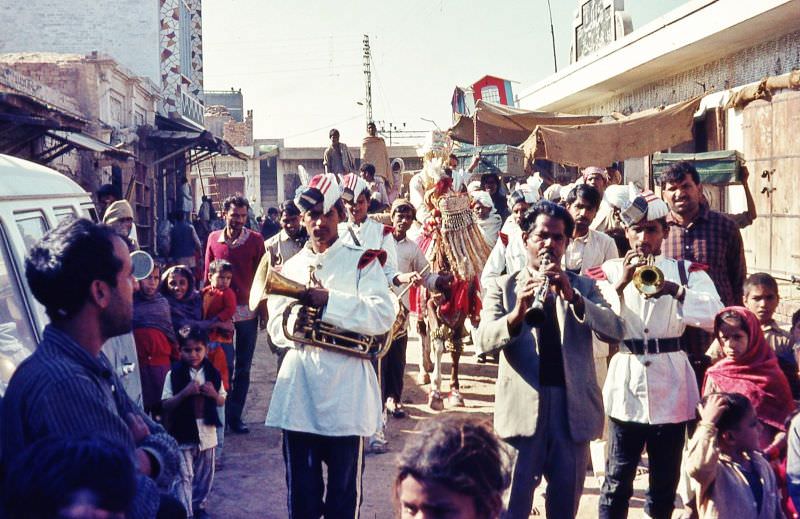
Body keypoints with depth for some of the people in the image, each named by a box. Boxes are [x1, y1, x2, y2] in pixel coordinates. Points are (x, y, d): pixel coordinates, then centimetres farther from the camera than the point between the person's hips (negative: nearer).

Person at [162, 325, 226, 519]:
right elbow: (165, 404, -10)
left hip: (207, 432, 4)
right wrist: (185, 392, -24)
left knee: (204, 475, 18)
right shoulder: (174, 374, -10)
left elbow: (222, 401, 8)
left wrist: (214, 394, -14)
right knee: (184, 477, -6)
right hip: (183, 434, -4)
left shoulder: (212, 373, -1)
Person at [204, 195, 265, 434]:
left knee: (243, 367, 8)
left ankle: (235, 415, 19)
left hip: (247, 311, 0)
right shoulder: (214, 239, 3)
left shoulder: (255, 240, -2)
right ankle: (220, 414, 17)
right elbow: (207, 275, 9)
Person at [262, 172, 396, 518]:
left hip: (346, 392, -3)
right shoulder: (290, 267, 14)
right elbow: (276, 329, 7)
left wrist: (329, 301, -18)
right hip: (298, 390, 3)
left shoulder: (362, 260, 2)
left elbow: (383, 315, -13)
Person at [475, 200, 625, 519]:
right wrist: (517, 312, -29)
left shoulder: (583, 287, 10)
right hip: (522, 407, -2)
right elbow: (483, 341, -10)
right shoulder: (503, 287, 5)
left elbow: (615, 331, -6)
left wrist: (573, 298, -21)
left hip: (573, 407, 2)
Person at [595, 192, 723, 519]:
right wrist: (620, 284, -20)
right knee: (618, 478, 1)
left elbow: (713, 315, -12)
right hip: (627, 380, -1)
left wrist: (675, 290, -27)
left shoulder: (686, 272, 6)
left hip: (671, 384, 1)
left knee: (666, 477, 12)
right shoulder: (610, 271, 5)